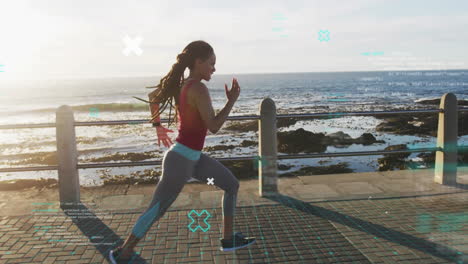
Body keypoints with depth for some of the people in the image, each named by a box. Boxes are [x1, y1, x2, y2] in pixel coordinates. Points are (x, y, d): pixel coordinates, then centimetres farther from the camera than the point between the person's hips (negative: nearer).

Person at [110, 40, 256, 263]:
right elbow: (213, 127, -20)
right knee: (156, 210, 3)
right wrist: (232, 101, -10)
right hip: (181, 159, -10)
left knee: (232, 185, 16)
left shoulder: (181, 84, 6)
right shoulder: (199, 89, -21)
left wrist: (157, 125, 27)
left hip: (193, 157, 10)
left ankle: (229, 239, 24)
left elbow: (152, 96, 19)